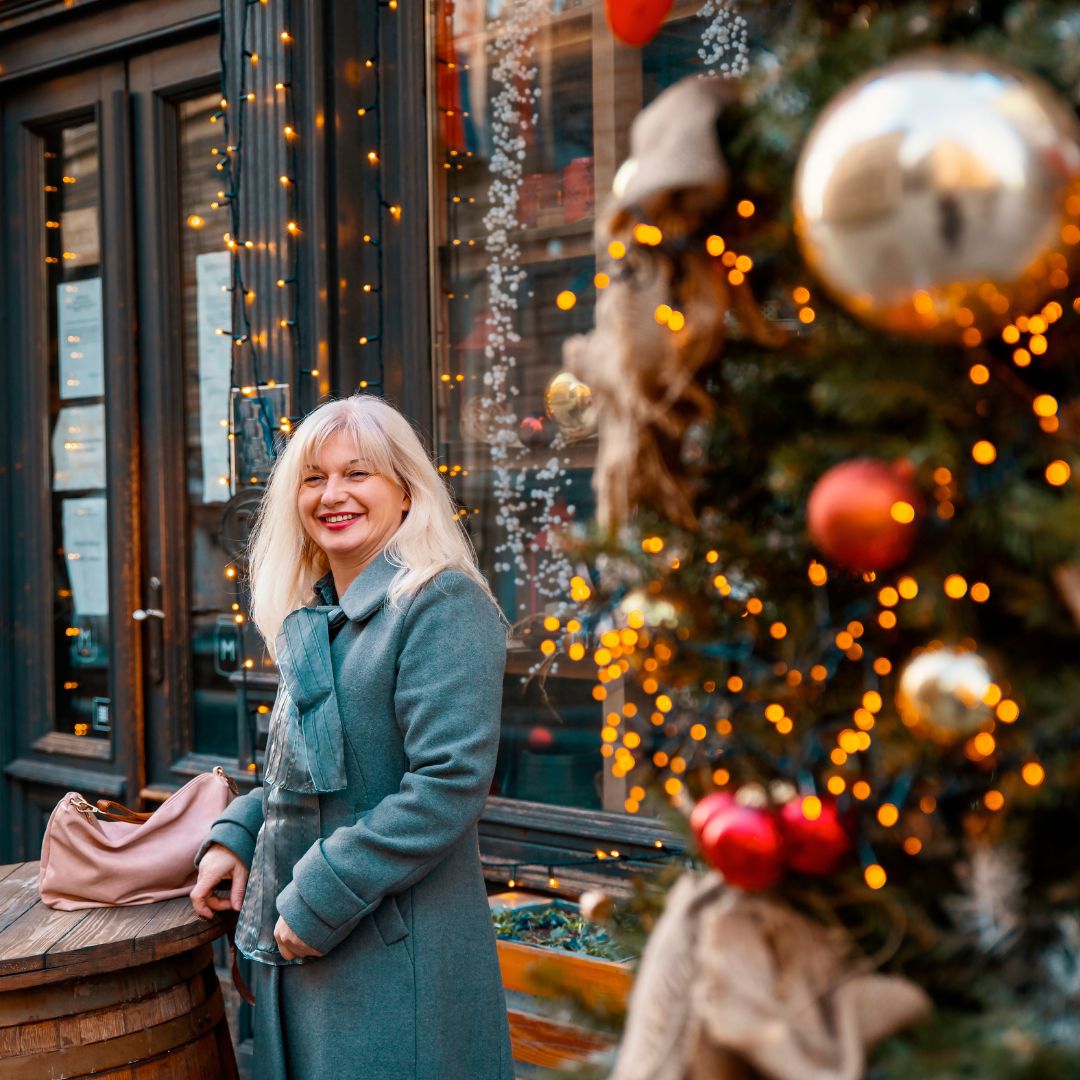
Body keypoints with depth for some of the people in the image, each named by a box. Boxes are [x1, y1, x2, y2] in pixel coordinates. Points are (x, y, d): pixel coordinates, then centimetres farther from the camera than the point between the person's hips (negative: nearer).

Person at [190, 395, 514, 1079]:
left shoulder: (444, 605, -15)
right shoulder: (312, 618, 11)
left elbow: (450, 782, -23)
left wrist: (320, 900, -20)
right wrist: (234, 835, 5)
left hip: (395, 954, -8)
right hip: (299, 944, 8)